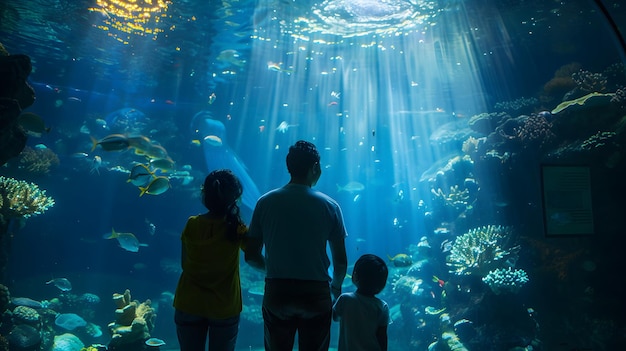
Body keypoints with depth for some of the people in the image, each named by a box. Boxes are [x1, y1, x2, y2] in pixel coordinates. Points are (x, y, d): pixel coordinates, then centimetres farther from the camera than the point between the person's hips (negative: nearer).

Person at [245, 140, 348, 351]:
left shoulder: (266, 203, -3)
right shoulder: (329, 206, -6)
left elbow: (251, 256, 0)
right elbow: (341, 261, -3)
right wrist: (336, 287, 17)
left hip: (276, 293, 1)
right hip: (316, 294, -1)